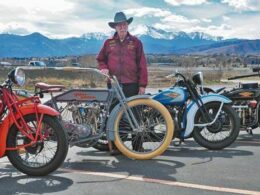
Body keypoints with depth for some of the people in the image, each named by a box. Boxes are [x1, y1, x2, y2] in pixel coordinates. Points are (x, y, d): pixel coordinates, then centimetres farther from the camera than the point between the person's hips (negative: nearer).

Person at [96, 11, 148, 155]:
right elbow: (100, 59, 20)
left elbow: (142, 64, 1)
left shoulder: (135, 42, 4)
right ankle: (113, 145, 10)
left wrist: (142, 84, -4)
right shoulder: (109, 42, 9)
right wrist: (103, 68, -3)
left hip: (132, 84, -2)